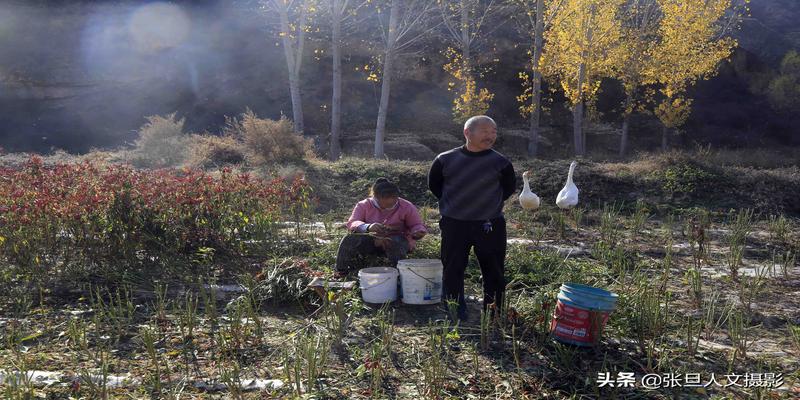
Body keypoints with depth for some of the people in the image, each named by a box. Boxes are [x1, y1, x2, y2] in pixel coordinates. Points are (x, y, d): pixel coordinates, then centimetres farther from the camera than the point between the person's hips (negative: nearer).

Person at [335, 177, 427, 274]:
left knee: (395, 243, -39)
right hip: (370, 240, 2)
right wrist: (368, 227, -39)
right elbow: (352, 223, -16)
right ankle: (341, 271, -14)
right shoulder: (364, 205, -4)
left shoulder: (406, 206, -4)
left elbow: (417, 225, 2)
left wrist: (418, 232, -26)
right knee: (349, 239, -26)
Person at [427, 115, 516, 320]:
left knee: (494, 272, 6)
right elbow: (434, 184, 12)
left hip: (489, 225, 0)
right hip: (453, 224, 0)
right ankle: (455, 312, 20)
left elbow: (509, 187, 11)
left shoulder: (501, 163, -4)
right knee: (452, 270, 6)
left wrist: (491, 204, 6)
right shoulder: (445, 160, -3)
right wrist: (452, 204, 9)